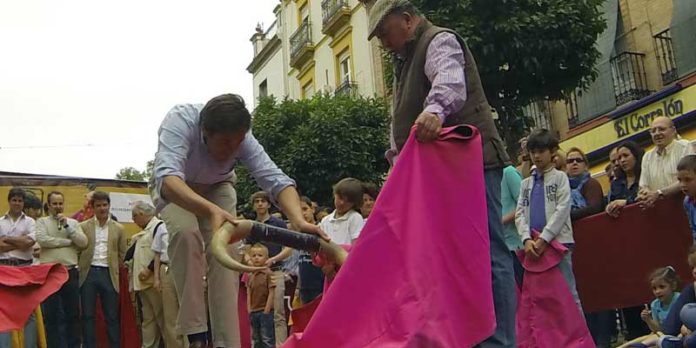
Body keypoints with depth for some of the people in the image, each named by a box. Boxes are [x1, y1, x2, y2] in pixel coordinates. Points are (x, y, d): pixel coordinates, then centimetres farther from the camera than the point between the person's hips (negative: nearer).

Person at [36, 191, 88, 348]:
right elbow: (42, 240, -15)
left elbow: (83, 243, -2)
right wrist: (70, 241, -8)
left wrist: (67, 225, -9)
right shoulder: (42, 222, 4)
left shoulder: (73, 222, 11)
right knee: (51, 315, 2)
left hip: (70, 272, 2)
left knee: (73, 314, 8)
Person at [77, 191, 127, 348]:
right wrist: (80, 267, -5)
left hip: (109, 274, 0)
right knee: (88, 315, 3)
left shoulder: (118, 228, 9)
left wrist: (115, 269, 4)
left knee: (112, 316, 3)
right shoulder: (83, 226, 5)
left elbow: (122, 254, 11)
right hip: (88, 273, 0)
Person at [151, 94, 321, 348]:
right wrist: (211, 210, -72)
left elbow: (276, 180, -37)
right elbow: (168, 178, -55)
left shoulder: (242, 138, -31)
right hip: (174, 188, -2)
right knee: (185, 232, -31)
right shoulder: (179, 122, -40)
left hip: (216, 187, 3)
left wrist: (299, 220, -57)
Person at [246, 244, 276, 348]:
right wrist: (249, 311, 1)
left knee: (267, 339, -4)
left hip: (265, 312, -6)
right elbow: (249, 295, 10)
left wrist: (266, 311, -13)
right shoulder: (250, 276, 9)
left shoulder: (268, 274, -8)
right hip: (253, 312, 6)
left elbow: (271, 293, -10)